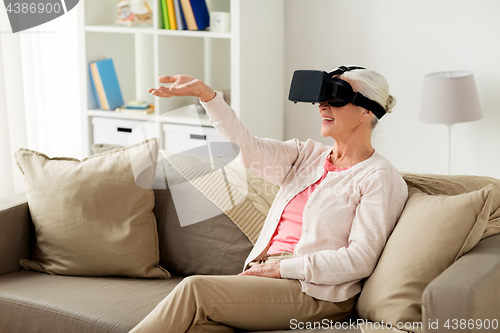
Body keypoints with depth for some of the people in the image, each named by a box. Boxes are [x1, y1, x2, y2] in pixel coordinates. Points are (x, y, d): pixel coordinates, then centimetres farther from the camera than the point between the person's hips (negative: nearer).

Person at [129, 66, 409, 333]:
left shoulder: (380, 177, -2)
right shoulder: (308, 155, 19)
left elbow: (360, 259, -11)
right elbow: (250, 148, 3)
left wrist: (282, 268, -14)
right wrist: (205, 93, -8)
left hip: (317, 292, -5)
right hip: (265, 273, 6)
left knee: (195, 288, -22)